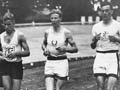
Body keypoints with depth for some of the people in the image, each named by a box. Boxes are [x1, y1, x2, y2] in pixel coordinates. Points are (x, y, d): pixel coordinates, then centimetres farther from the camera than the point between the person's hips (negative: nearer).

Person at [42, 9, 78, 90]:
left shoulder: (66, 32, -6)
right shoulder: (47, 32, 5)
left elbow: (75, 48, -2)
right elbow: (44, 44, 23)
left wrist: (64, 49, -19)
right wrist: (45, 49, 1)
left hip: (62, 62, -2)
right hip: (49, 62, 2)